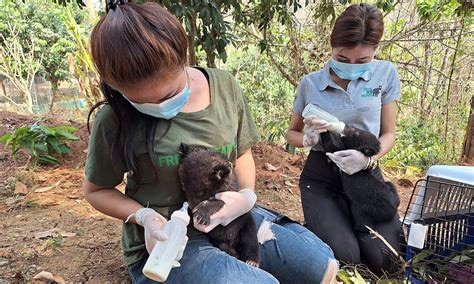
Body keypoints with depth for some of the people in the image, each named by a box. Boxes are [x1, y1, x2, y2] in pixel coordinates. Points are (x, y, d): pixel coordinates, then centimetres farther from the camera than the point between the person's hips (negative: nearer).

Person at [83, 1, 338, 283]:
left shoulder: (224, 85, -7)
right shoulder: (116, 119, -15)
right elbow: (96, 190, 1)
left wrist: (247, 196, -14)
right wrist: (144, 216, -18)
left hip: (231, 217, 5)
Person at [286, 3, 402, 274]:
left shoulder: (386, 74, -1)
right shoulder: (310, 83, -2)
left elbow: (389, 134, 4)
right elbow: (292, 133, 10)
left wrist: (369, 158, -18)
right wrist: (308, 138, -14)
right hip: (321, 176, -1)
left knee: (384, 260, -14)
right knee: (344, 258, -19)